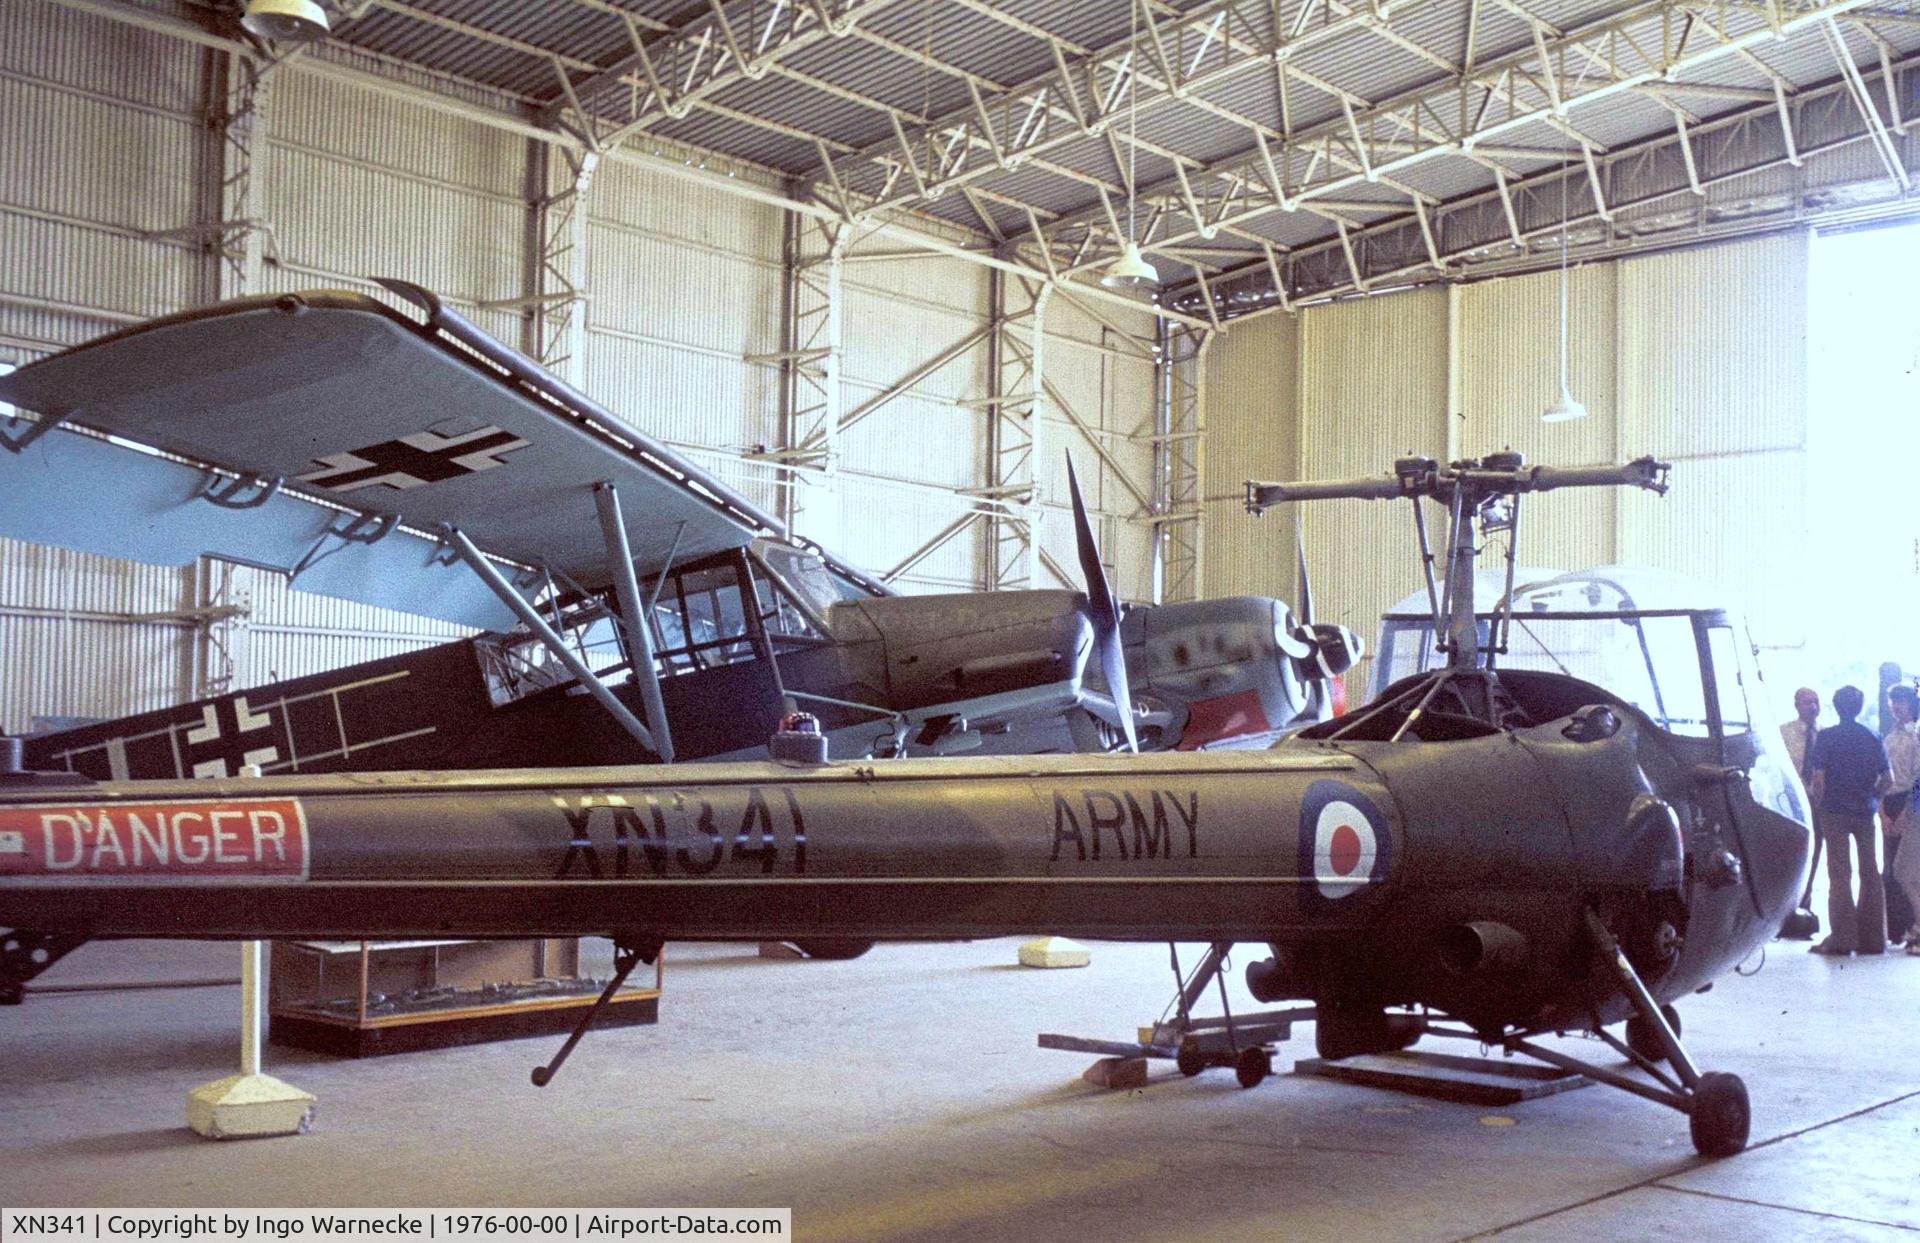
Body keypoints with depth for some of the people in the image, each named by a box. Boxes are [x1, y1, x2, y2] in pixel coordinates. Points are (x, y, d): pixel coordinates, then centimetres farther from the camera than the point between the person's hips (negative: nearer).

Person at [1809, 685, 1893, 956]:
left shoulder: (1826, 737, -8)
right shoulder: (1873, 738, 3)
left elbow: (1818, 778, -12)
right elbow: (1886, 778, 2)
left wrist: (1819, 807, 2)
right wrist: (1871, 799, 16)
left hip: (1835, 811, -3)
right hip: (1865, 812, 3)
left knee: (1839, 874, 0)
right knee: (1870, 873, 9)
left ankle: (1842, 938, -1)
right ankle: (1872, 938, 12)